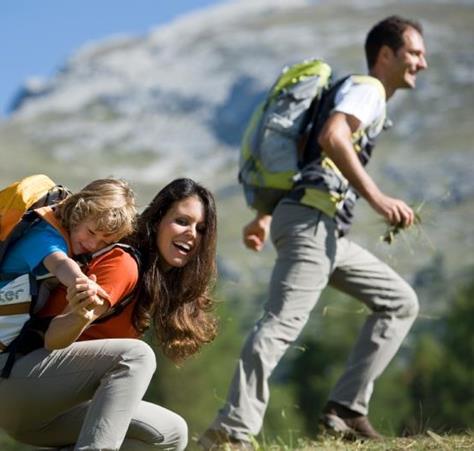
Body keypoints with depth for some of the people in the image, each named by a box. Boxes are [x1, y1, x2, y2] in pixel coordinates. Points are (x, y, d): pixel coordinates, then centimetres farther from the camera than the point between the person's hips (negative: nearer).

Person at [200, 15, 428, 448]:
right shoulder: (366, 88, 0)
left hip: (327, 231, 10)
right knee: (283, 322, -22)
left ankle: (346, 408, 5)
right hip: (311, 220, -10)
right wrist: (377, 198, -27)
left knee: (400, 302, 13)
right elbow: (331, 136, -22)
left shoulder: (365, 96, 29)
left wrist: (264, 216, 24)